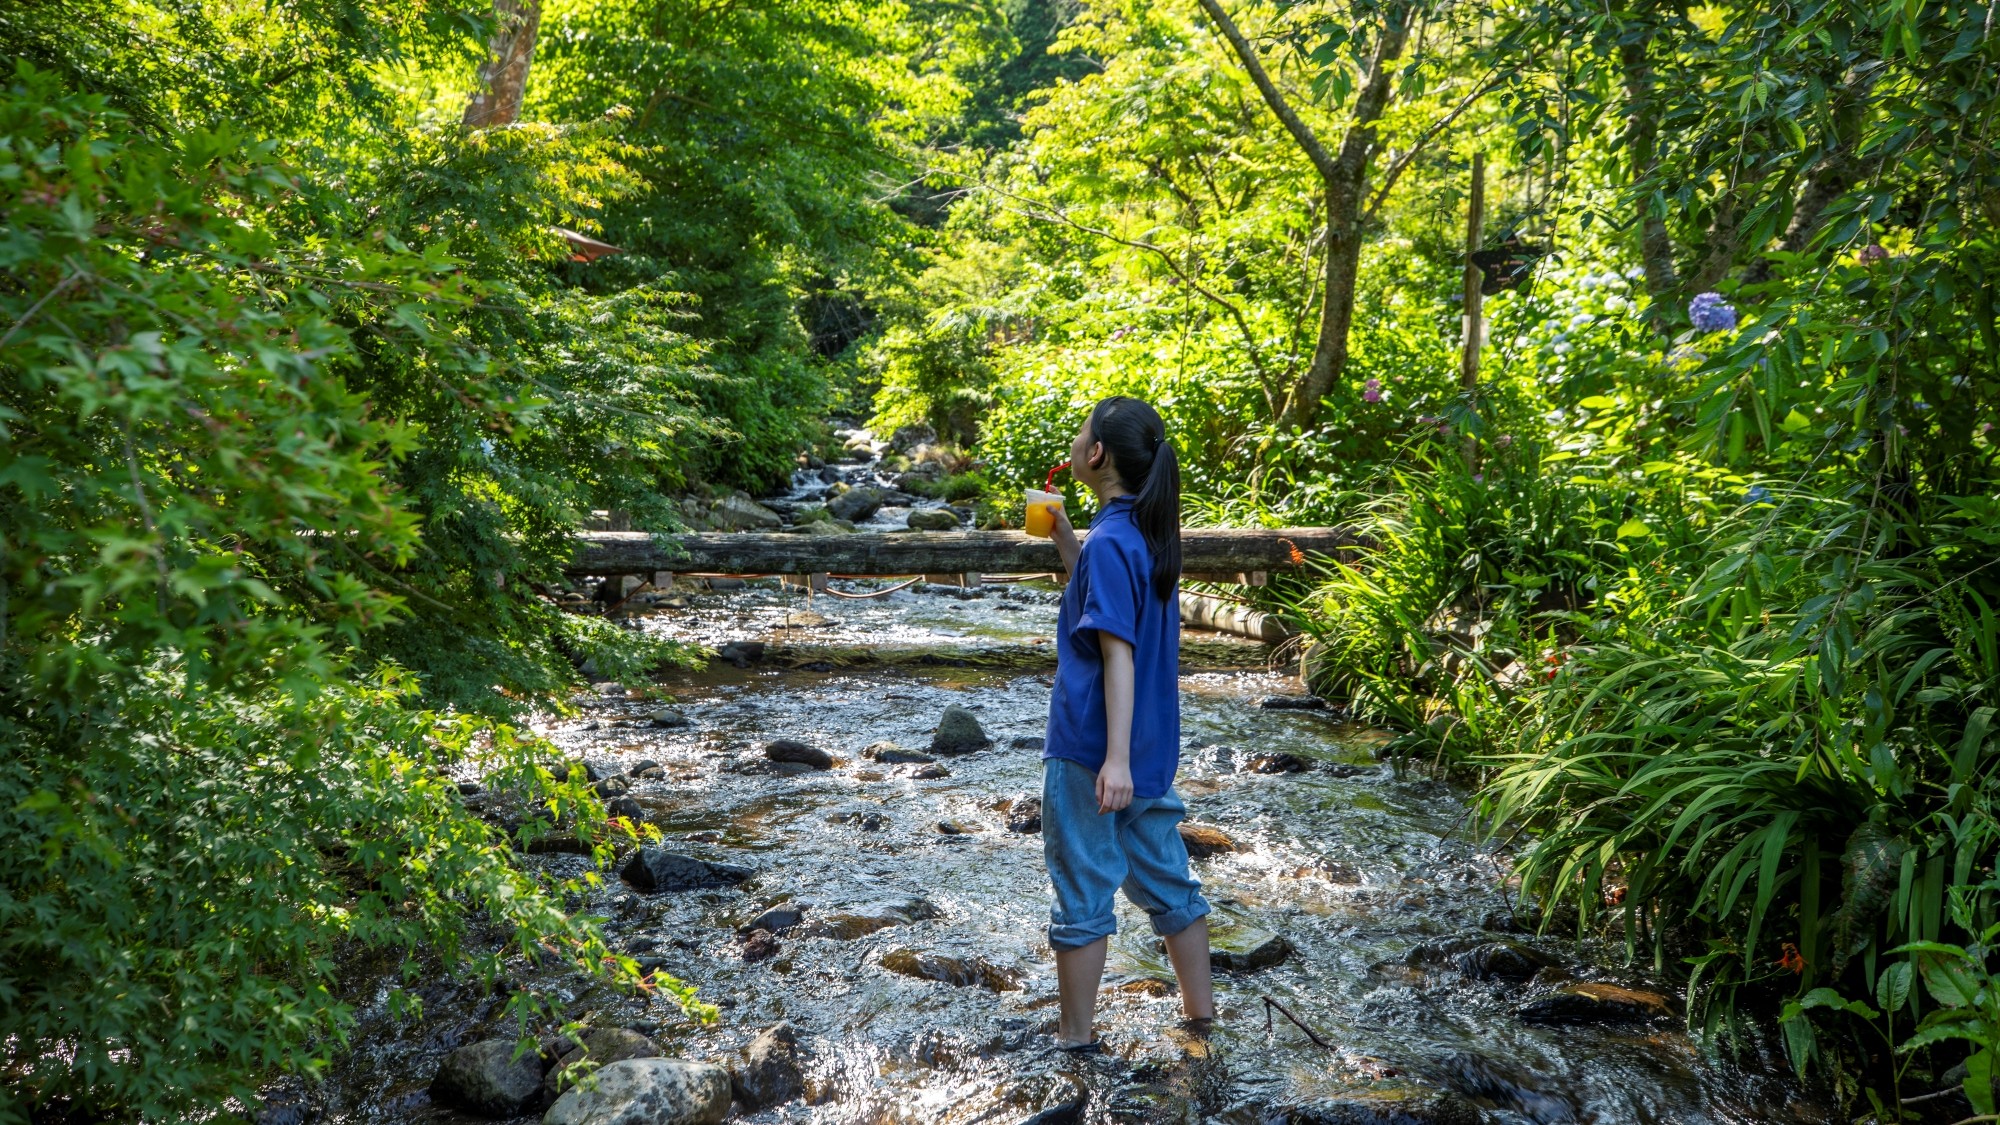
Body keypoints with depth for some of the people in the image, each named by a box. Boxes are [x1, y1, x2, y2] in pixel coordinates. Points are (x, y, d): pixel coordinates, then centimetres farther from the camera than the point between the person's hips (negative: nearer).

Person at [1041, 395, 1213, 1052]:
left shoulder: (1110, 541, -19)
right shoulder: (1147, 532, 8)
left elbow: (1117, 653, -24)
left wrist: (1115, 757, -27)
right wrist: (1060, 534, 14)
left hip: (1089, 751, -8)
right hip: (1149, 747, 9)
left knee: (1082, 891, 4)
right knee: (1165, 878, 19)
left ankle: (1076, 1034, 15)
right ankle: (1199, 1005, 30)